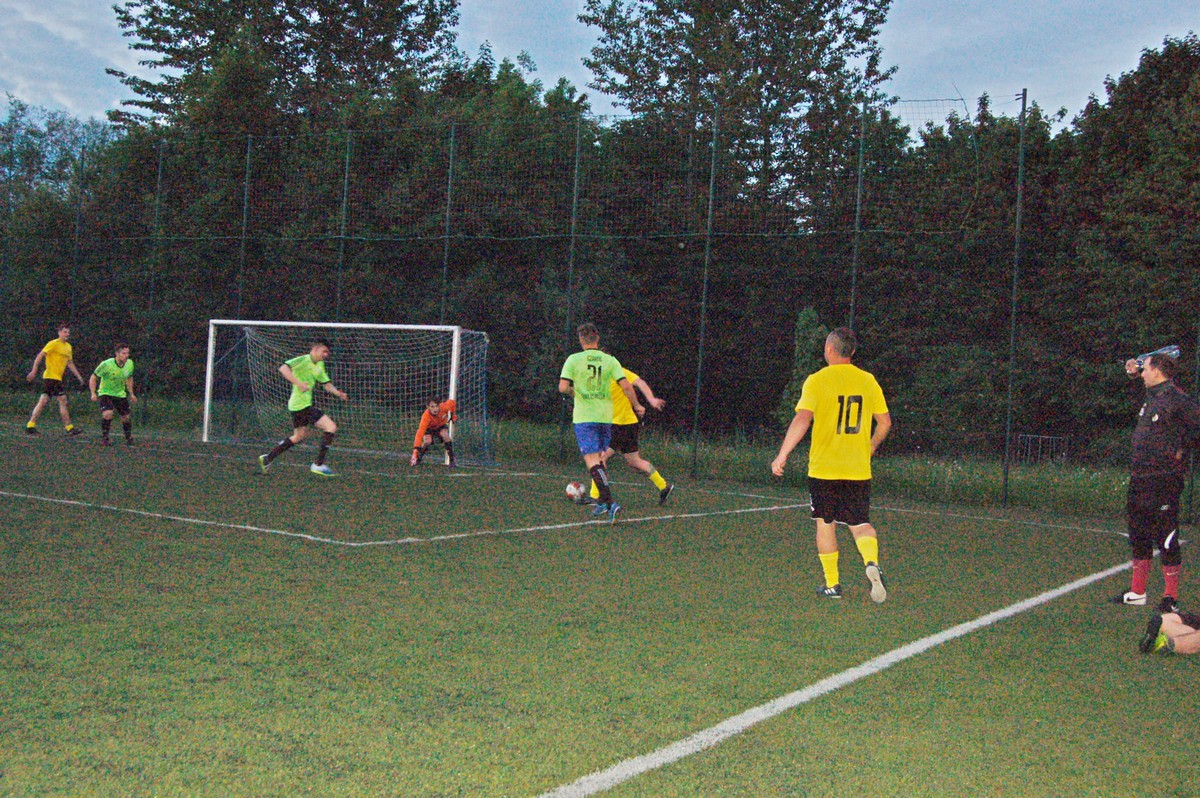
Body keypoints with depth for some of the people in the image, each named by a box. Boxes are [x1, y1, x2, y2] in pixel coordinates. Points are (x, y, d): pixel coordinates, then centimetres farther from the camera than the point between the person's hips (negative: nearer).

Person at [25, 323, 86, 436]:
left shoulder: (68, 347, 17)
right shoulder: (53, 344, -9)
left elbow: (70, 363, 26)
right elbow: (40, 356, -12)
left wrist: (78, 376, 23)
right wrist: (34, 371, -18)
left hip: (57, 378, 9)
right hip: (51, 377, -9)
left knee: (43, 401, 8)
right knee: (63, 400, -9)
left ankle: (30, 426, 10)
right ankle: (69, 428, -6)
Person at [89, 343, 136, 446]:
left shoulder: (130, 363, -6)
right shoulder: (107, 364, -23)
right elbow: (93, 377, -12)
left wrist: (131, 393, 13)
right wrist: (93, 393, -20)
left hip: (121, 394, 5)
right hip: (105, 393, -5)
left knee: (126, 417, 5)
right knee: (107, 413, -27)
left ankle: (129, 439, 29)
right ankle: (104, 438, -10)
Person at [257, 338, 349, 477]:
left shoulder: (319, 365, 14)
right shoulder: (303, 360, -14)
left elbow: (326, 384, 18)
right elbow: (283, 368, -27)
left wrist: (338, 393, 0)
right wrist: (298, 383, -34)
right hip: (302, 404, -10)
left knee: (299, 436, 24)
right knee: (331, 427, -12)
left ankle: (268, 458, 32)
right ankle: (318, 465, -7)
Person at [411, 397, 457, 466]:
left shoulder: (444, 407, -34)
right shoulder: (426, 416, -41)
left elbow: (453, 402, -10)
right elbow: (420, 433, -49)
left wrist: (452, 415, 1)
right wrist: (416, 450, -56)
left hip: (441, 425, 2)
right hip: (429, 428, -2)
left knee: (445, 435, -31)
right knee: (427, 441, -31)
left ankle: (452, 460, -17)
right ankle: (417, 459, -3)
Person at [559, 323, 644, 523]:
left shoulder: (574, 359, -6)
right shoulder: (610, 360, 1)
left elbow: (563, 387, -12)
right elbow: (626, 387, -4)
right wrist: (637, 406, 11)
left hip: (583, 418, -4)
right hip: (605, 417, 4)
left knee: (592, 460, -7)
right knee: (600, 458, 20)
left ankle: (610, 502, -22)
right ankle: (602, 502, 23)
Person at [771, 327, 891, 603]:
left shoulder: (817, 380, -7)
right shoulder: (868, 380, 5)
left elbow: (802, 419, -18)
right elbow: (885, 422, 11)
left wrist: (782, 455, -15)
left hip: (824, 468, -3)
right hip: (859, 470, 3)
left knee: (825, 524, 12)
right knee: (860, 523, 10)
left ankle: (832, 585, 14)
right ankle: (872, 563, -18)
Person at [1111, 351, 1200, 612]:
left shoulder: (1176, 398, -14)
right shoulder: (1151, 396, 12)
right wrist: (1134, 371, 21)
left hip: (1164, 481, -9)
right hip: (1139, 479, 9)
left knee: (1166, 541, -4)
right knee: (1139, 539, 15)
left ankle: (1170, 598, 4)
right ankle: (1137, 593, 25)